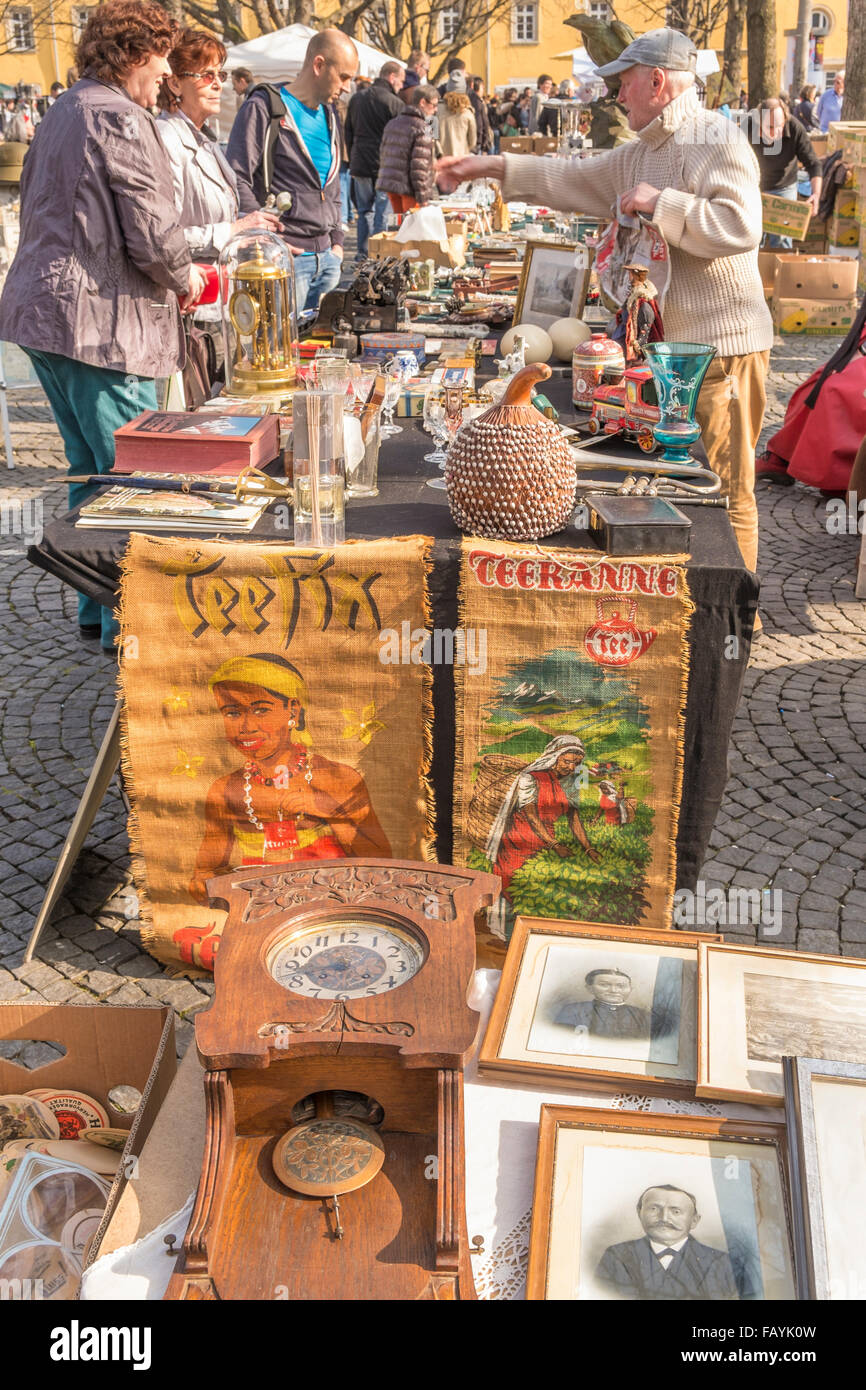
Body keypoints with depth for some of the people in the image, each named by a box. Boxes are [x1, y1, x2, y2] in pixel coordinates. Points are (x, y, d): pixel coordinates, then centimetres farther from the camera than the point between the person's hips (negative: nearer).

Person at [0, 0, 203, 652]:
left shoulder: (62, 113, 19)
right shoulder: (119, 118, -12)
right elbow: (150, 230, -18)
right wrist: (183, 276, 3)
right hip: (102, 324, -10)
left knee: (90, 472, 17)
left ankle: (96, 608, 26)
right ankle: (126, 621, 4)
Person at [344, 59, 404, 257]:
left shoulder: (357, 98, 10)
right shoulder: (395, 103, -9)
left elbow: (348, 133, 16)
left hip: (360, 165, 5)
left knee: (364, 211, 13)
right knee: (382, 212, -1)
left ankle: (363, 254, 14)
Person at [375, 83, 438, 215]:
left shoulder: (392, 124, 12)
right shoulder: (422, 129, -13)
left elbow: (383, 155, 16)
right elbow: (420, 166, -18)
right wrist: (423, 197, -16)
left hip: (390, 185, 8)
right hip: (409, 189, -8)